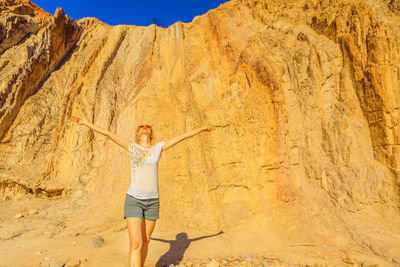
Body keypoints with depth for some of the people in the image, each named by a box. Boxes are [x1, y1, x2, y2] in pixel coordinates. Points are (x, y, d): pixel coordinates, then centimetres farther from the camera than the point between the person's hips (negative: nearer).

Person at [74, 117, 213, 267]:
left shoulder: (158, 147, 7)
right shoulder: (131, 146, 4)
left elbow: (182, 136, 13)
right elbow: (107, 133, 8)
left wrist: (201, 129, 22)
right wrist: (86, 123, 14)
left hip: (152, 201, 3)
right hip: (133, 200, -2)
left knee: (145, 241, 13)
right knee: (136, 244, -11)